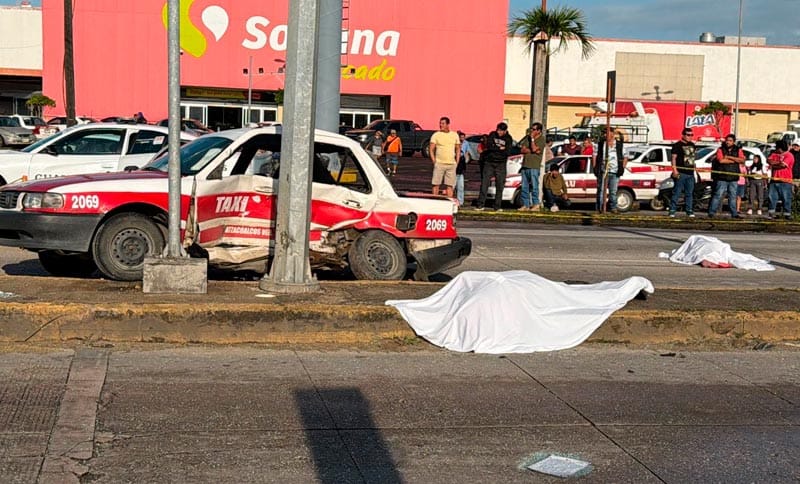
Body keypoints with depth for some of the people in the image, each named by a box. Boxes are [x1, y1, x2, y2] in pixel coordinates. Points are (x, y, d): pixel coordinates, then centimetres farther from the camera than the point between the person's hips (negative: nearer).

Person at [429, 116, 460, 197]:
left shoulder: (455, 135, 10)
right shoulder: (436, 135, 1)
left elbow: (458, 149, 16)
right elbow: (431, 150, 0)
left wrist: (457, 162, 8)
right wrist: (434, 161, -8)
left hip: (451, 164, 2)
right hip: (439, 164, -2)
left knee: (449, 185, 1)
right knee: (436, 184, -3)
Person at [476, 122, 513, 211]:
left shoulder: (508, 138, 2)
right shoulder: (492, 134, 4)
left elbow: (506, 151, -11)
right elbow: (489, 146, -9)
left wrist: (494, 149, -11)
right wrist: (500, 148, -9)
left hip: (501, 164, 0)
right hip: (489, 163, 0)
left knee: (500, 186, -1)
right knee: (484, 184, -5)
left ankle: (497, 206, 5)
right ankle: (480, 205, -2)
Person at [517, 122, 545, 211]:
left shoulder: (541, 140, -2)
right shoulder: (528, 138, 16)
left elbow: (534, 149, -16)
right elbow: (522, 150, 7)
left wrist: (532, 138, -8)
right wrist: (532, 151, -7)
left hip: (534, 167, -6)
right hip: (525, 165, 6)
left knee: (534, 186, -7)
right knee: (524, 186, 5)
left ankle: (536, 204, -1)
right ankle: (525, 205, 9)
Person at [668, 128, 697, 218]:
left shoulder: (692, 145, 17)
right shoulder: (677, 145, -5)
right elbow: (674, 158, -10)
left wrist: (694, 167, 22)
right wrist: (674, 170, -19)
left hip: (690, 173, 7)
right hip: (681, 173, -7)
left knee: (689, 193, 9)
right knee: (677, 192, -7)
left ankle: (690, 211, 13)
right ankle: (672, 210, -5)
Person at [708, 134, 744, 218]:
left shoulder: (738, 150, 10)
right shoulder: (721, 150, 2)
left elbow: (742, 160, -7)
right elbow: (721, 160, -15)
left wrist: (729, 157, -12)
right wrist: (734, 161, -8)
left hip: (733, 178, 3)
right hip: (722, 177, -3)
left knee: (733, 196, 8)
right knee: (718, 195, -5)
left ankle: (734, 213, 13)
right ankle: (711, 212, -3)